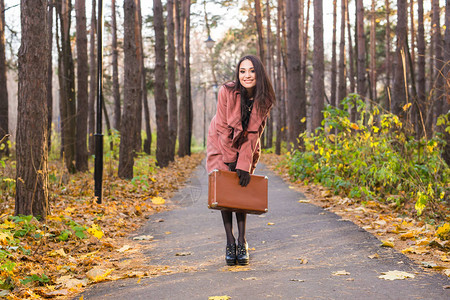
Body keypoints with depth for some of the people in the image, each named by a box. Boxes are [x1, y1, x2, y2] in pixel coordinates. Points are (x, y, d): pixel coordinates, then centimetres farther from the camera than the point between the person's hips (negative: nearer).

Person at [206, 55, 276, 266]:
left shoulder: (264, 99, -17)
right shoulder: (227, 92, -24)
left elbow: (254, 133, -14)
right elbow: (223, 128, -18)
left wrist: (245, 165, -19)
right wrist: (230, 160, -17)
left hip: (247, 145, 2)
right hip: (222, 144, -1)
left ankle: (242, 242, -2)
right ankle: (230, 242, -4)